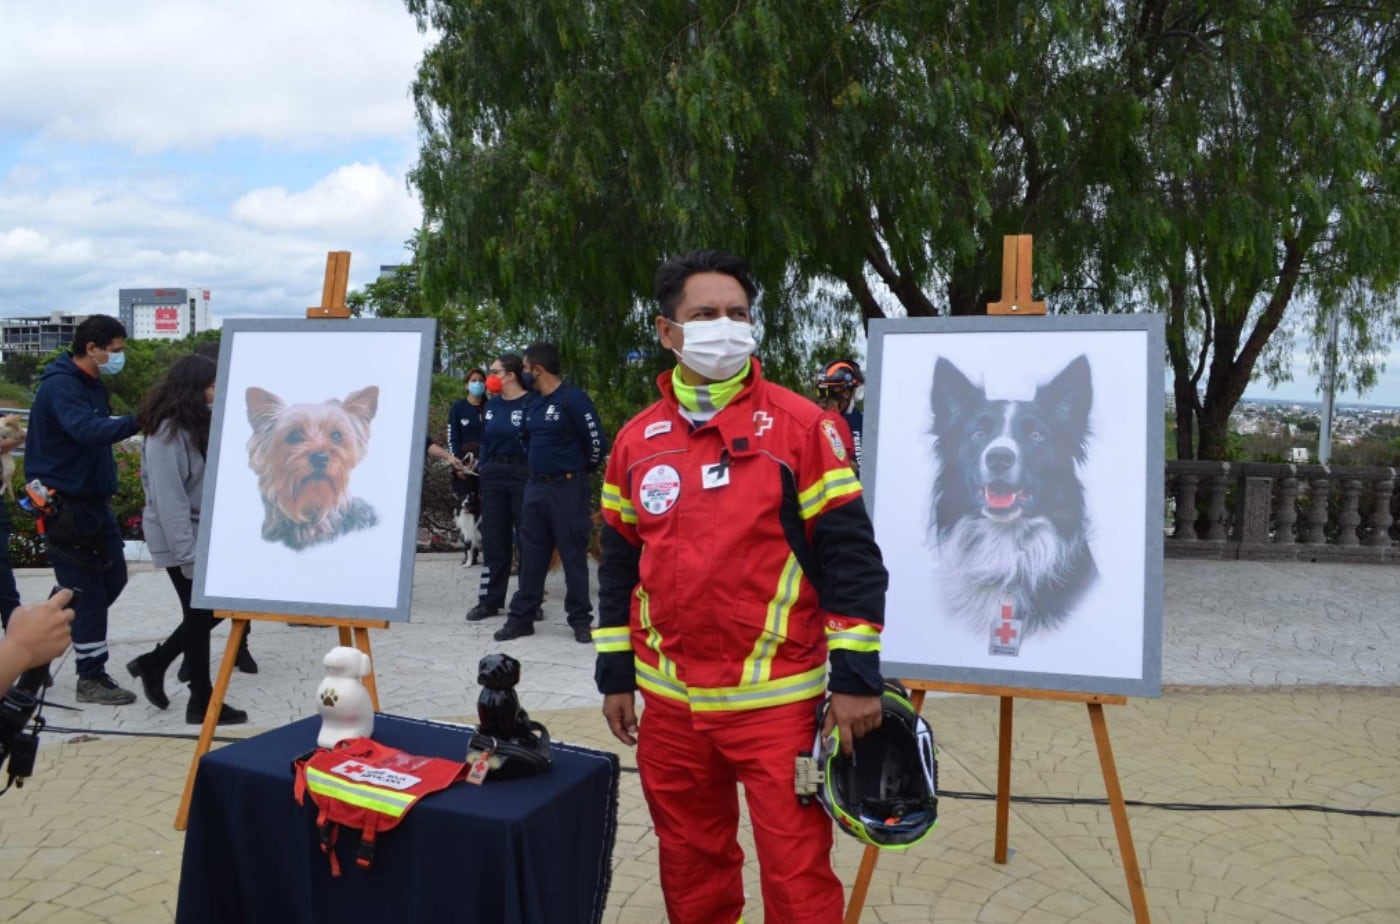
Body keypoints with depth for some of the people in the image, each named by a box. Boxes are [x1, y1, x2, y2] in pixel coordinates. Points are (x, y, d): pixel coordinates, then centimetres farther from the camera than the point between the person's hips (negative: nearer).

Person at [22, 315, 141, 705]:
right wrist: (137, 421, -48)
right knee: (88, 590, -3)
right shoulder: (60, 386, -18)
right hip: (65, 504, -9)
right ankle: (91, 678, 8)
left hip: (91, 498, 9)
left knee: (113, 577, 13)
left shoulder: (89, 384, 12)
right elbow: (87, 430, -36)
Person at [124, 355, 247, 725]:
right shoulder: (166, 433, -18)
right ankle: (202, 701, 14)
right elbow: (169, 500, -23)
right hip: (178, 537, -9)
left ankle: (153, 663, 29)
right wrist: (187, 553, -24)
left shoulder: (197, 424, 10)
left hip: (204, 532, 9)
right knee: (199, 614, 1)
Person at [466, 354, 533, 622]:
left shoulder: (530, 402, -9)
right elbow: (485, 440, 17)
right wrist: (483, 469, 10)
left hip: (523, 475, -6)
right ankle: (489, 600, 15)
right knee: (493, 538, 9)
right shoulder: (492, 404, 11)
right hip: (493, 475, 6)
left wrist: (534, 475, -16)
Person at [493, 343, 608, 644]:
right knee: (531, 555, 10)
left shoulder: (572, 399, -13)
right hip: (535, 486, 7)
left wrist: (580, 470, 1)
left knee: (573, 556, 1)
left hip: (567, 487, -7)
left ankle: (580, 621, 10)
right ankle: (521, 617, 17)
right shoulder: (533, 402, 9)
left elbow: (597, 440, -12)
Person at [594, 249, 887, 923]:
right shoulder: (637, 440, 6)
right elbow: (619, 565, 13)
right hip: (669, 701, 4)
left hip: (778, 699, -4)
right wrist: (615, 674, 13)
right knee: (689, 864, 19)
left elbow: (850, 555, -7)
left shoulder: (801, 425, -6)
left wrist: (856, 675, -10)